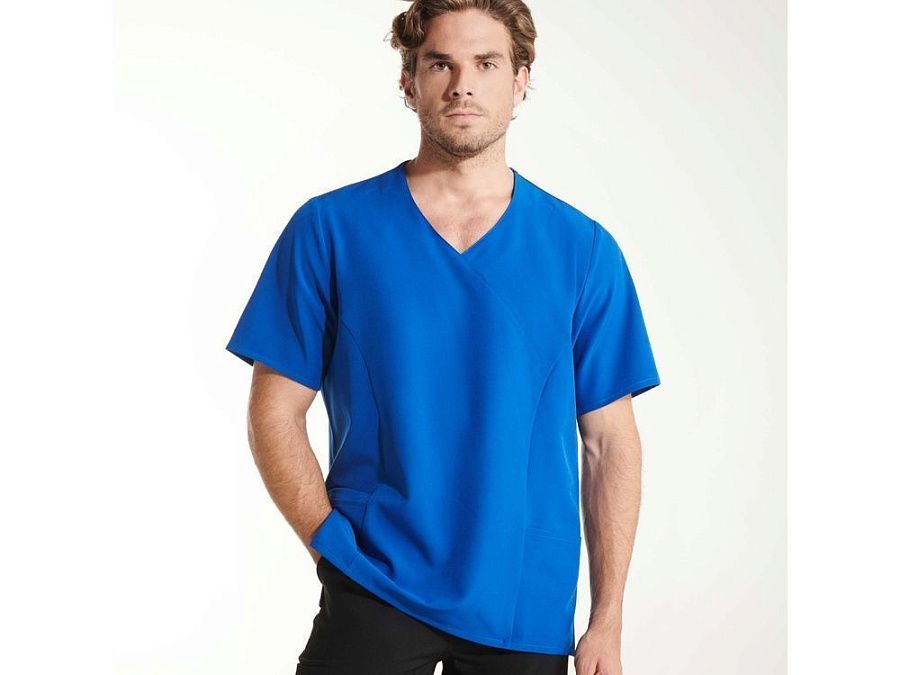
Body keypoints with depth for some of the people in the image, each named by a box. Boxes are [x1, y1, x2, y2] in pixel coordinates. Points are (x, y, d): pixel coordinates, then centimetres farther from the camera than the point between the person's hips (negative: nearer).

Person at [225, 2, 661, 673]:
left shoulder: (583, 249, 1)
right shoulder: (331, 229, -2)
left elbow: (610, 441, 2)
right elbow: (276, 413, 0)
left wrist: (608, 618, -1)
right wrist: (337, 545, -11)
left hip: (528, 609, 2)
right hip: (372, 597, -1)